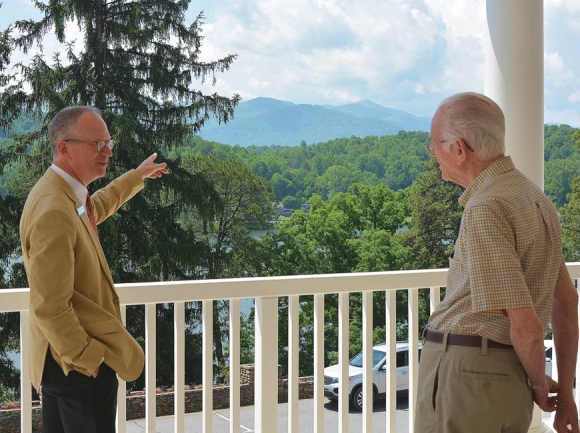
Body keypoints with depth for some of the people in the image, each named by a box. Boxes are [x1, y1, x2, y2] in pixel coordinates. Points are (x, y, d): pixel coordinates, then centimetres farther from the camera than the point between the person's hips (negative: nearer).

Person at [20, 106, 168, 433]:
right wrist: (90, 359, -18)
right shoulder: (54, 212, -26)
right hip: (80, 367, -10)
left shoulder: (63, 193, 6)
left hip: (66, 358, 10)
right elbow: (50, 308, -28)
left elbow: (96, 207, 32)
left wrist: (138, 176, 43)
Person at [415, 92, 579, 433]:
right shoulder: (534, 197, 11)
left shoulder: (485, 210, -18)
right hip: (510, 377, 9)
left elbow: (525, 324, -20)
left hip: (466, 375, -9)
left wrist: (539, 384, -2)